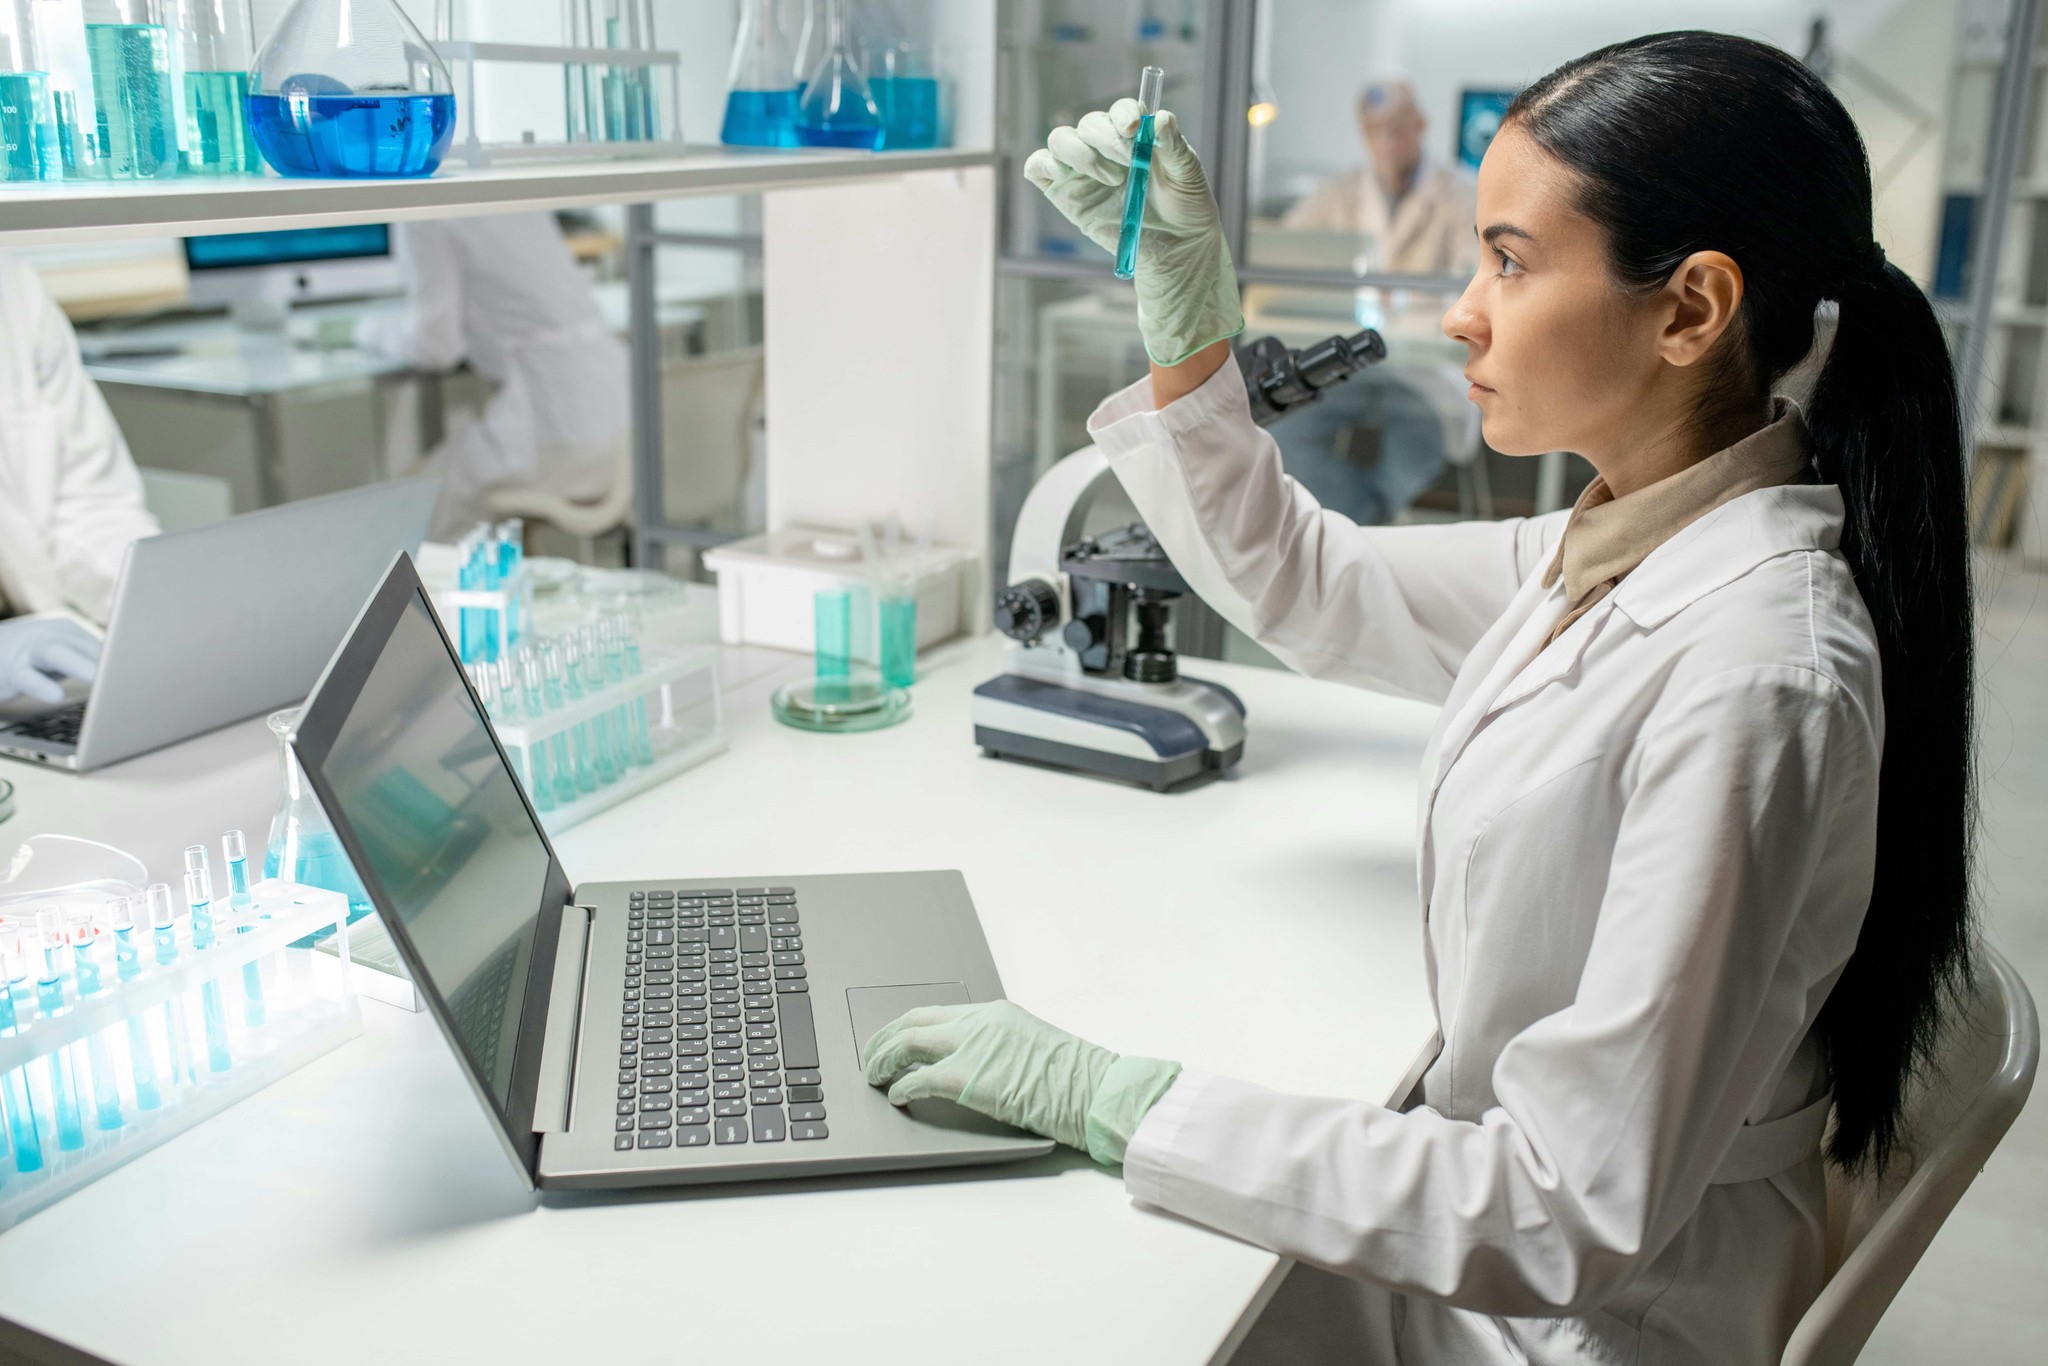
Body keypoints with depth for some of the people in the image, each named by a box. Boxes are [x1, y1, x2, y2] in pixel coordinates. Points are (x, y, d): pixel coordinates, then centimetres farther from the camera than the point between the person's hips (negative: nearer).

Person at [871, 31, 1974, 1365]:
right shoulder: (1614, 552, -3)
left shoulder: (1753, 678, -30)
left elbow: (1578, 1215, -29)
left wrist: (1117, 1101, -27)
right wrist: (1185, 316, -2)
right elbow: (1304, 585, 11)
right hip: (1480, 1229, 7)